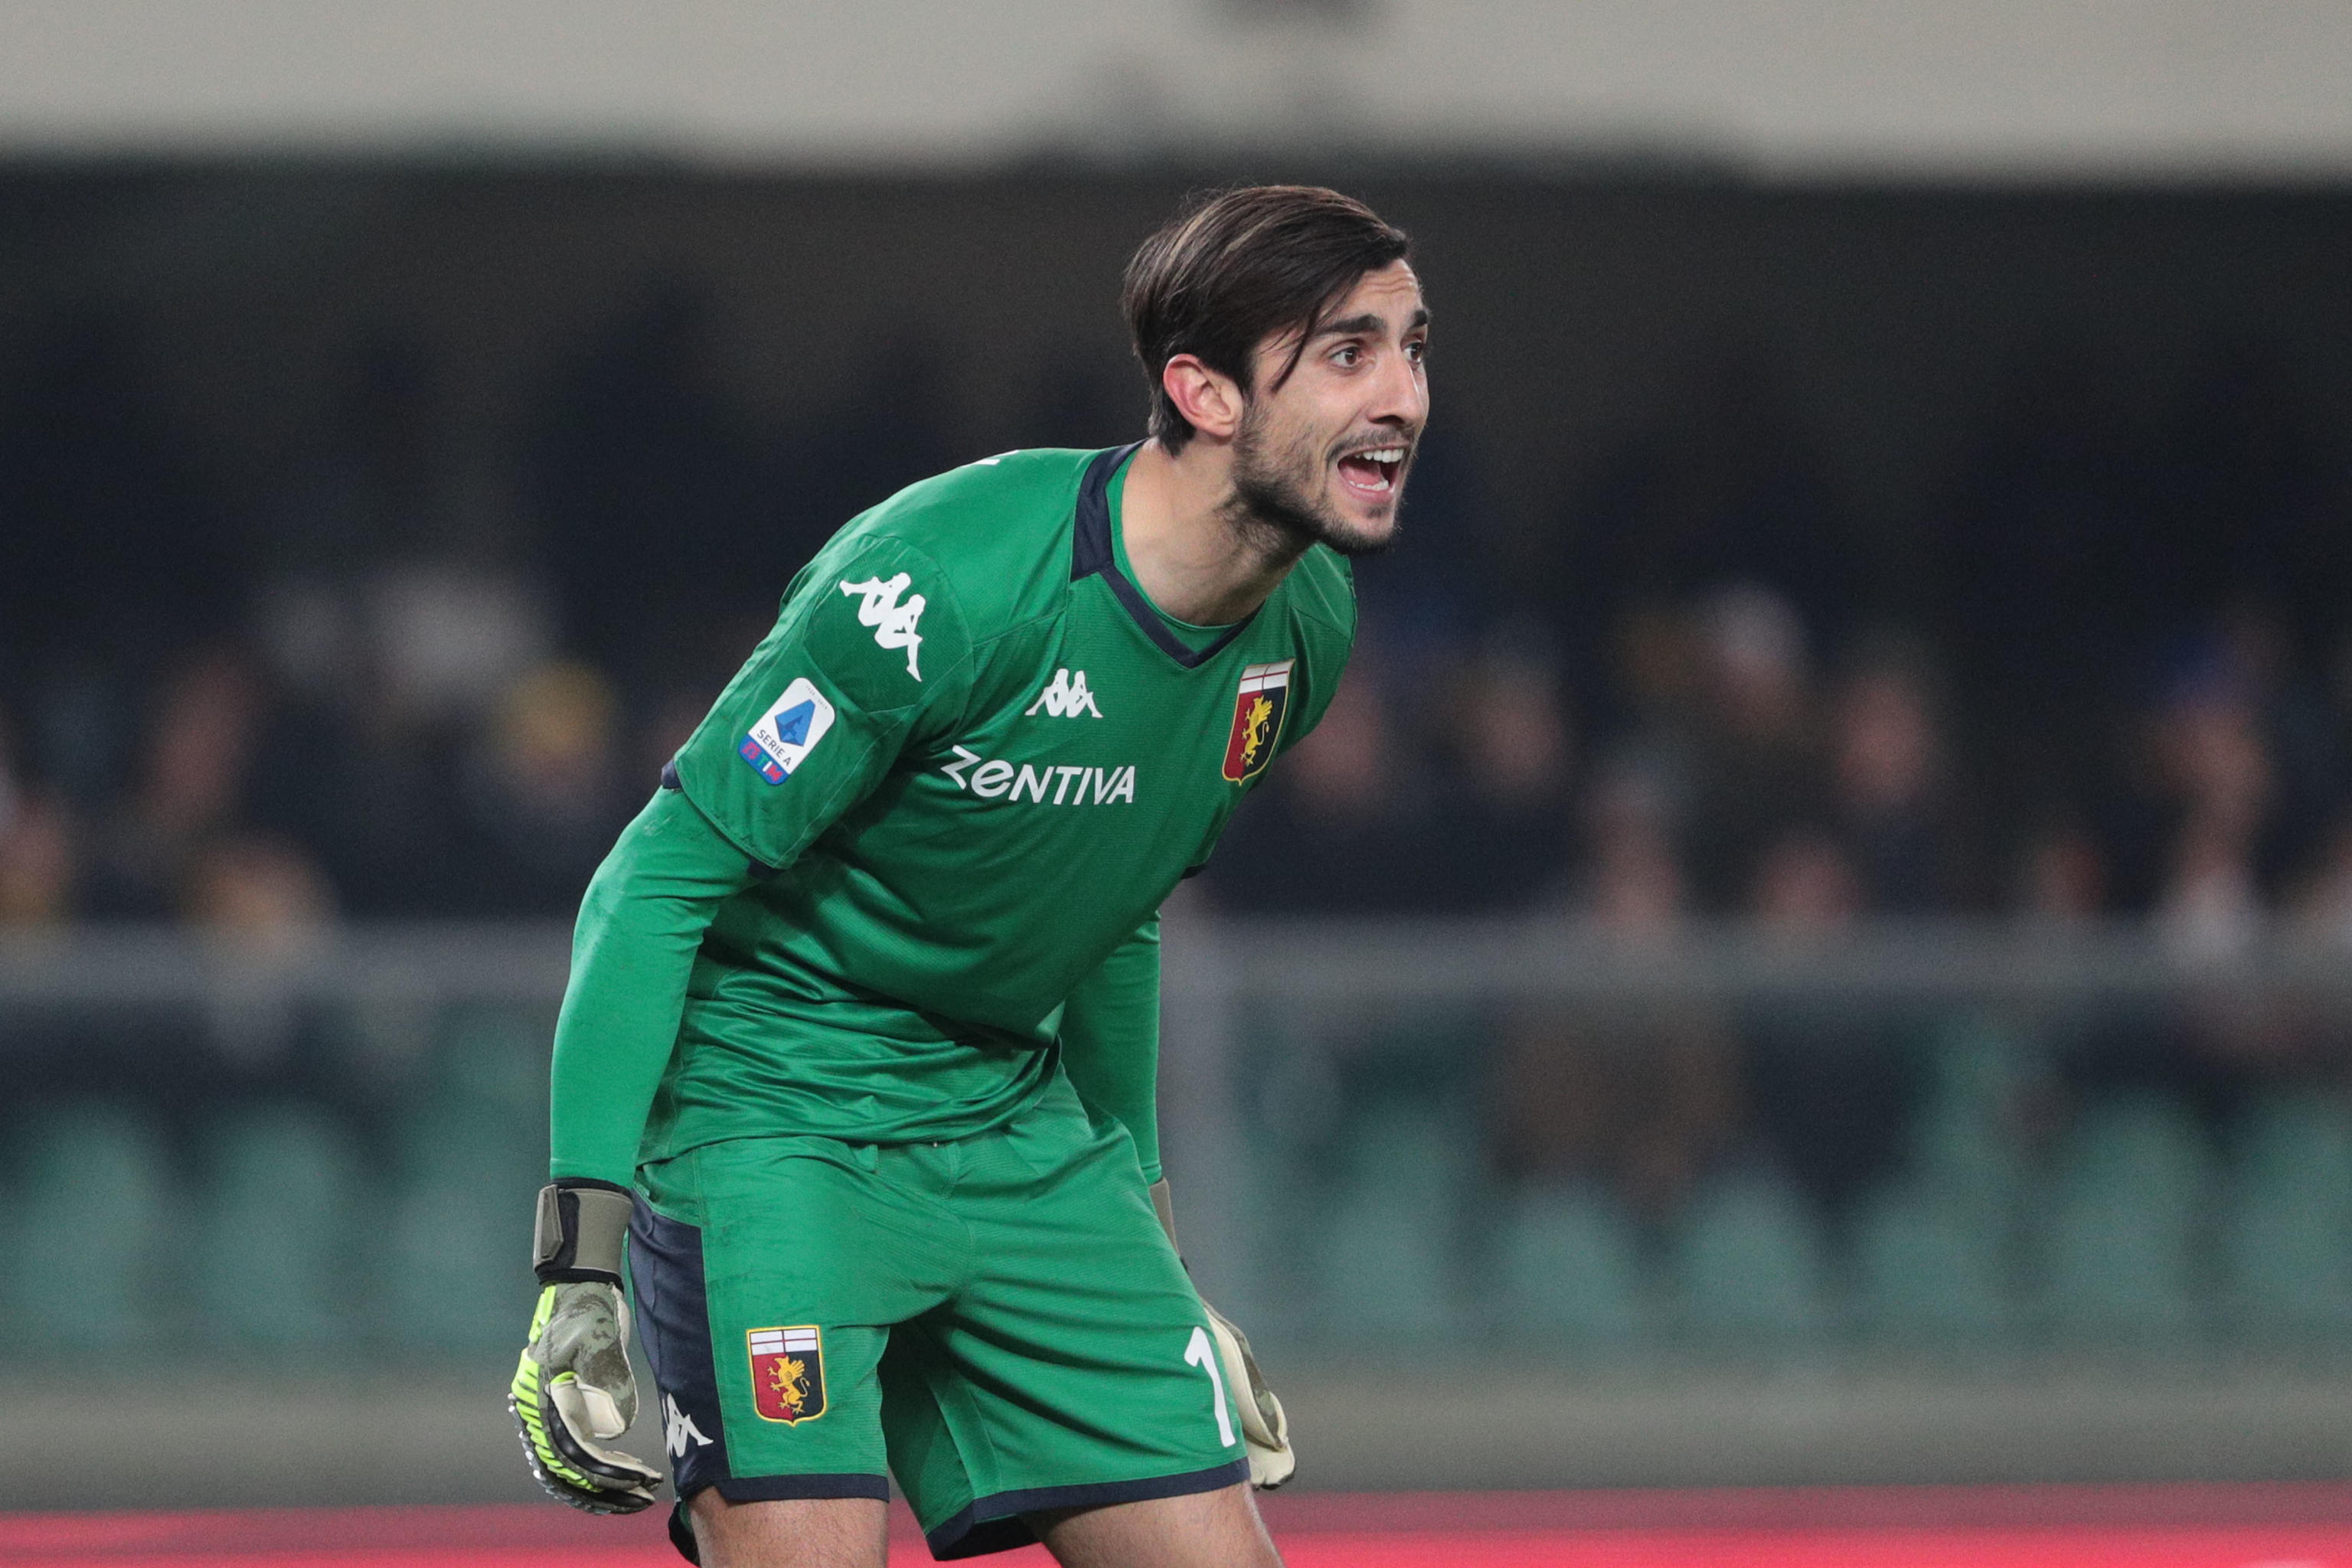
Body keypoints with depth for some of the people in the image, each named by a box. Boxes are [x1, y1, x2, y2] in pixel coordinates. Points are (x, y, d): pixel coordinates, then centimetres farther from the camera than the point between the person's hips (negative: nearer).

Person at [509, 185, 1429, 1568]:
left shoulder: (1303, 626, 0)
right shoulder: (943, 585, -25)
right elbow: (657, 882, -19)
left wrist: (1143, 1248, 22)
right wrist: (584, 1261, -24)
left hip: (1016, 1129, 7)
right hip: (769, 1113, -7)